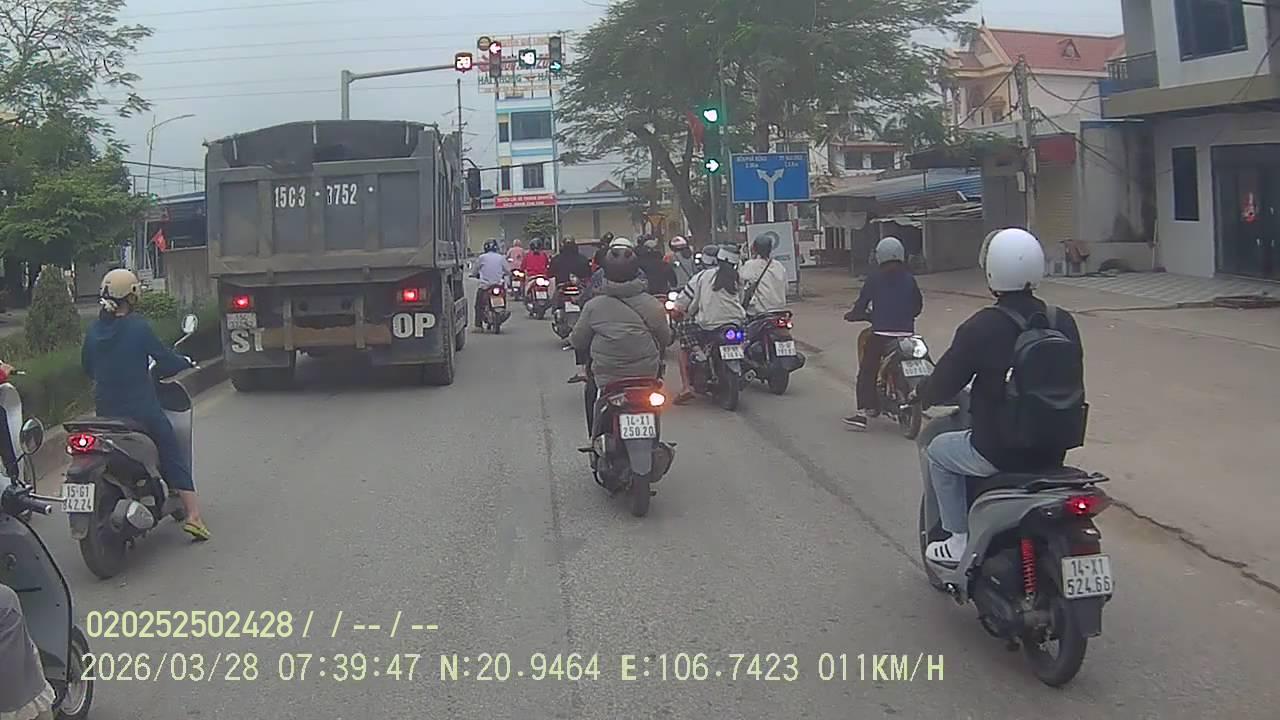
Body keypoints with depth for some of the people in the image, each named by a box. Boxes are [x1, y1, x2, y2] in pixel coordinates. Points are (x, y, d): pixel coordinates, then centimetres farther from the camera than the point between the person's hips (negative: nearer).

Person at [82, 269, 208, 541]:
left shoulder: (93, 330, 4)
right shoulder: (137, 326, -12)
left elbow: (88, 368, 14)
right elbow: (166, 359, -7)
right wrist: (186, 362, 12)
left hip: (106, 411, 5)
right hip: (142, 408, -5)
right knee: (174, 459, 2)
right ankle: (193, 515, -5)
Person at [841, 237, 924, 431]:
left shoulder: (874, 279, -2)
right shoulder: (909, 279, 7)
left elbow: (862, 303, -2)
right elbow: (918, 305, 15)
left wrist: (852, 315, 18)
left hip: (880, 333, -3)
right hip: (906, 333, 3)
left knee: (867, 372, 2)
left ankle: (863, 411, -7)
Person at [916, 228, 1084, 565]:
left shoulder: (981, 328, -17)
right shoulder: (1063, 323, -1)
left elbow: (944, 384, -9)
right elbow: (1074, 386, 11)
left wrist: (922, 394, 13)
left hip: (999, 453, -6)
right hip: (1053, 450, 6)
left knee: (937, 451, 21)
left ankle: (960, 540, 19)